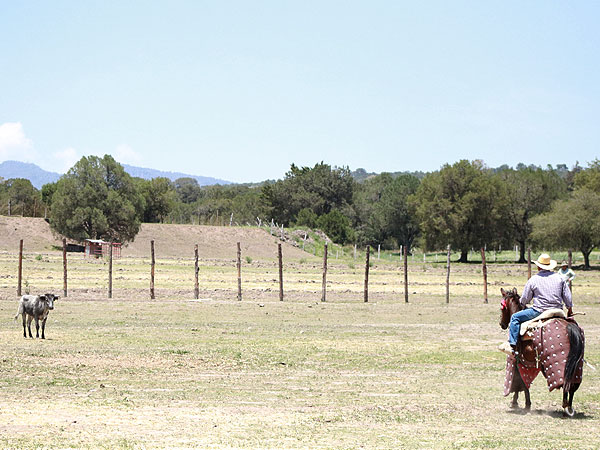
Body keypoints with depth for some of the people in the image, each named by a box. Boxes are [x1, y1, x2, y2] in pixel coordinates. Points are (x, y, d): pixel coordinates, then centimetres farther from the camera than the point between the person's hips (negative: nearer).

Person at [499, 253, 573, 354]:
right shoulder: (559, 277, 7)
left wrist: (521, 303, 27)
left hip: (539, 311, -5)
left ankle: (512, 344, -3)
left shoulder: (533, 280, -4)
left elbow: (525, 299, 4)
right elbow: (567, 296, 11)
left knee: (515, 317, 5)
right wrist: (570, 309, 25)